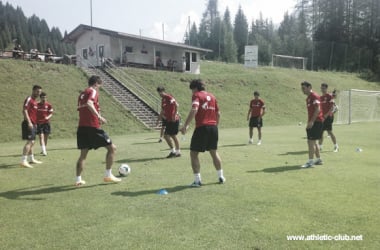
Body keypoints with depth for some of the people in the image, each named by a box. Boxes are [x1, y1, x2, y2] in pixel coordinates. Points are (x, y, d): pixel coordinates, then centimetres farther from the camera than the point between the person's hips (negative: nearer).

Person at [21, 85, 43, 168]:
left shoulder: (35, 101, 19)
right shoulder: (29, 99, -9)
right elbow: (24, 111, -18)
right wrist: (29, 122, -25)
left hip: (32, 124, 10)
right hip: (29, 124, -10)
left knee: (32, 142, 17)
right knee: (29, 142, -16)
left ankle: (31, 159, 28)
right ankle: (23, 161, -18)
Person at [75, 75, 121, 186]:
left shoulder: (82, 94, 20)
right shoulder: (93, 91, -4)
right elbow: (89, 104, -24)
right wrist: (98, 116, -26)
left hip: (81, 127, 8)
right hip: (93, 127, -8)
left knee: (83, 154, 14)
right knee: (112, 147, 3)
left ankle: (78, 180, 13)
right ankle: (108, 175, 3)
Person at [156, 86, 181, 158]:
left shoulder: (169, 97, -10)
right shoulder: (163, 99, 17)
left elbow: (176, 105, -22)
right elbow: (162, 111, 26)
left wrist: (175, 114, -28)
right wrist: (158, 119, 25)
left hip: (173, 120, -9)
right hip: (169, 120, 9)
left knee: (166, 135, -8)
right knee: (173, 136, 11)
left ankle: (173, 151, -1)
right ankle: (178, 152, 17)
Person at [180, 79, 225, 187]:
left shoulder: (197, 95, -4)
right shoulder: (212, 96, 16)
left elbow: (194, 110, -22)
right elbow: (218, 114, 18)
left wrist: (185, 125, -24)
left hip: (201, 127, -7)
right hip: (213, 127, 7)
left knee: (194, 154, 4)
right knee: (214, 152, 21)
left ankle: (197, 180, 2)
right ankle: (221, 177, 28)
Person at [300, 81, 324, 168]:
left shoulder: (314, 96, -12)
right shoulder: (308, 98, 17)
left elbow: (317, 109, -20)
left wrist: (312, 121, -24)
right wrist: (309, 122, 19)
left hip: (316, 122, -10)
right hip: (312, 122, 10)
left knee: (311, 141, -11)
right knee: (313, 142, 15)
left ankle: (310, 161, -8)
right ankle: (318, 159, 25)